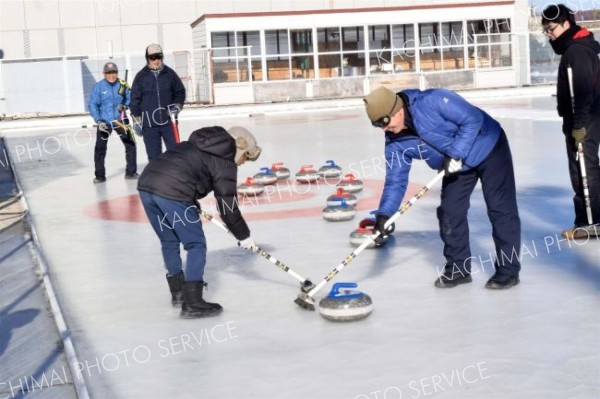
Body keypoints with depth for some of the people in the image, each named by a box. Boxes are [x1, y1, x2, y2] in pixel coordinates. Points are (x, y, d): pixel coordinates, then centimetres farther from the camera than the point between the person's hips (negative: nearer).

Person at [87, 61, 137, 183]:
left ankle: (131, 172, 18)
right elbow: (92, 104, -9)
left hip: (120, 120, 2)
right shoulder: (98, 87, -10)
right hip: (104, 122, -2)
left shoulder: (122, 85, -6)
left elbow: (130, 98, 5)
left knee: (130, 145, 4)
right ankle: (100, 175, 11)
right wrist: (98, 121, -18)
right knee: (100, 149, -1)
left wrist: (125, 106, -16)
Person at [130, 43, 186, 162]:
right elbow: (135, 98, 4)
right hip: (149, 123, -1)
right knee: (154, 155, 3)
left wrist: (177, 105, -4)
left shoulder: (169, 73, 3)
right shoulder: (141, 76, 0)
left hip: (168, 121, 1)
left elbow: (180, 91, 12)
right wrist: (136, 120, 2)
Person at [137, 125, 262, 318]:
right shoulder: (225, 162, 3)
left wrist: (195, 207, 36)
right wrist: (244, 235, 11)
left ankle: (177, 291, 38)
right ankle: (192, 304, 3)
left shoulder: (203, 145, 26)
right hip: (171, 192, -8)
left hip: (146, 183, 8)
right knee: (196, 245, 4)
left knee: (169, 241, 24)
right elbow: (227, 204, 1)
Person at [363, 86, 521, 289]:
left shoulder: (432, 101, -33)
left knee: (500, 208, -5)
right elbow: (396, 180, -10)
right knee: (449, 212, 1)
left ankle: (509, 270, 4)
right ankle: (458, 268, 16)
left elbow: (473, 118, -29)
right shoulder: (395, 143, -13)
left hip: (488, 148, -6)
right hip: (456, 167, 6)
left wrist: (457, 154, -31)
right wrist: (384, 214, -22)